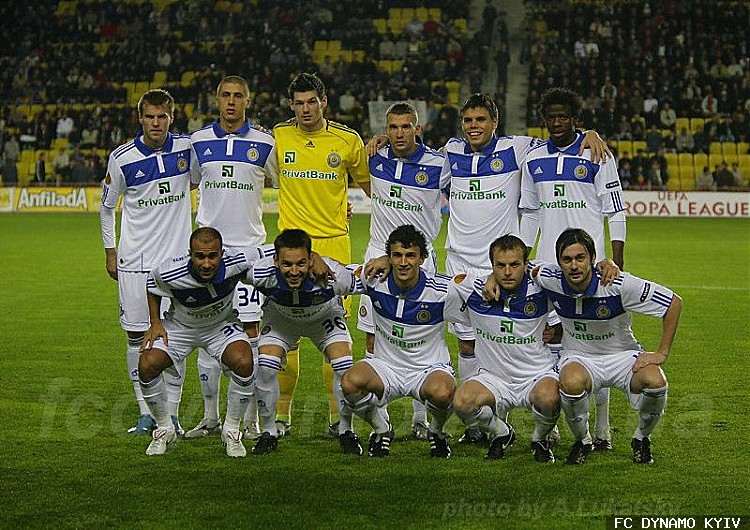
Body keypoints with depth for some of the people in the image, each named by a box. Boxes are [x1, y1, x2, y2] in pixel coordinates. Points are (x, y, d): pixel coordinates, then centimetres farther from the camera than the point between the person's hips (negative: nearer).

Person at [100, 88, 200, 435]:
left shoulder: (187, 147, -1)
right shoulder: (122, 158, -5)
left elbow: (200, 179, 22)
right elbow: (107, 206, 8)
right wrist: (110, 252, 8)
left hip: (177, 258, 1)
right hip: (134, 260, -1)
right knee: (136, 335, 1)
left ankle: (171, 413, 7)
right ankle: (146, 412, 11)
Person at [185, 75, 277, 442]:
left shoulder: (264, 143, 2)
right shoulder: (199, 141, 7)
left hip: (248, 246, -2)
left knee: (249, 329, -3)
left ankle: (251, 419, 3)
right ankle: (210, 417, 12)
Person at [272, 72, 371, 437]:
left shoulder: (348, 140, 3)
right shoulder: (277, 137, 3)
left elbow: (368, 183, 17)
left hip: (334, 243, 0)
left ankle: (337, 414, 7)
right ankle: (282, 414, 9)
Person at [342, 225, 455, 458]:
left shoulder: (440, 289, -16)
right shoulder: (376, 283, -11)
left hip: (429, 367, -2)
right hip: (386, 366, 2)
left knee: (442, 393, -37)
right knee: (350, 382, -31)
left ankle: (437, 430, 2)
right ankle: (381, 429, 2)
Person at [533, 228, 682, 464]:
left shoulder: (618, 284, -24)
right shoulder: (550, 279, -16)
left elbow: (674, 303, -15)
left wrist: (662, 353, -13)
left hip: (622, 355, -1)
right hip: (578, 357, 1)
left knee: (655, 381, -33)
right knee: (571, 382, -37)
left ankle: (641, 439, 1)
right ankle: (582, 441, -5)